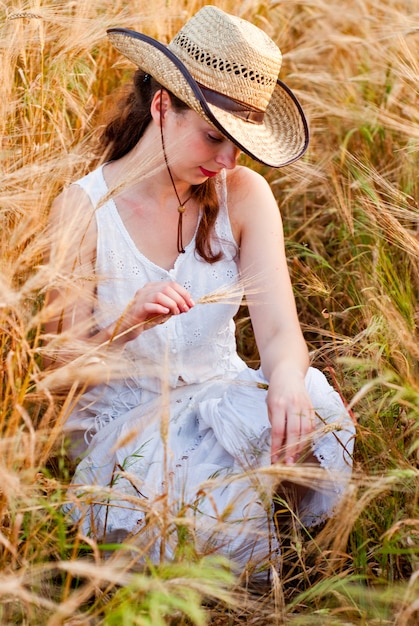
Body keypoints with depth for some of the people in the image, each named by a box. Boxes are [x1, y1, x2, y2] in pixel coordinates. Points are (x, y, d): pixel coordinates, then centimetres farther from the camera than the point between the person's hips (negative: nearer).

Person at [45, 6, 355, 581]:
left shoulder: (244, 195, -2)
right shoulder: (83, 210, -11)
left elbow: (280, 329, -13)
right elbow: (62, 362, -9)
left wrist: (287, 379, -38)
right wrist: (128, 324, -31)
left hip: (222, 395, 3)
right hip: (123, 412, -3)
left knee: (309, 410, -30)